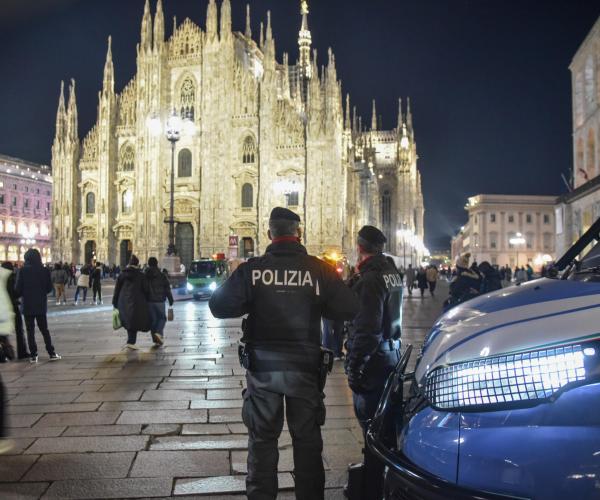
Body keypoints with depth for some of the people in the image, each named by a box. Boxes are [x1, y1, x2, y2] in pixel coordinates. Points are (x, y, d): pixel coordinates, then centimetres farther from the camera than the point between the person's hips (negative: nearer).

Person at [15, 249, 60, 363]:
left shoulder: (23, 271, -10)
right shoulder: (45, 270, -5)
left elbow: (18, 289, -9)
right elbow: (49, 288, 0)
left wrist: (19, 295, 12)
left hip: (27, 305, -2)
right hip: (41, 305, 2)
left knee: (30, 330, 6)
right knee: (44, 329, 11)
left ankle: (33, 356, 6)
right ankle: (52, 353, 9)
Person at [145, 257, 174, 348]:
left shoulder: (144, 276, 3)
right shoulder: (161, 275, -3)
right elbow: (167, 289, -2)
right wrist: (171, 300, 5)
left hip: (149, 301, 2)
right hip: (159, 300, -2)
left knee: (152, 320, 7)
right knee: (162, 318, 12)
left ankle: (156, 340, 5)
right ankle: (158, 333, -14)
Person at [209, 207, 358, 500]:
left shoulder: (251, 270, -10)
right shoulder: (319, 270, -9)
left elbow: (219, 306, -10)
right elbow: (348, 310, -9)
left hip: (262, 367, 0)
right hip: (305, 367, 0)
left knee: (262, 438, 14)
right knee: (307, 438, 14)